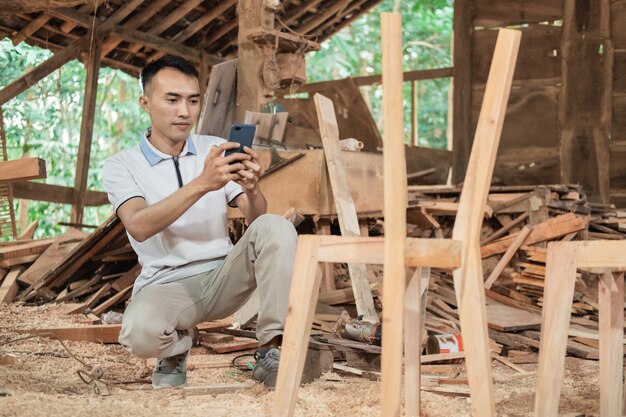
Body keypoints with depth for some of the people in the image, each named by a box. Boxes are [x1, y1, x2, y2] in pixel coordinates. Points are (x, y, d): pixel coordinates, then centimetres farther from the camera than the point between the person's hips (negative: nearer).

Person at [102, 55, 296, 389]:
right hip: (165, 285, -3)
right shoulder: (120, 166, -2)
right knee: (139, 333, -36)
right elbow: (139, 227, -22)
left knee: (275, 228, -24)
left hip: (223, 274, 3)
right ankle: (175, 347, 2)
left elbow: (255, 219, -1)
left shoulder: (217, 149, 8)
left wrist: (252, 189, -25)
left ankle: (271, 351, -18)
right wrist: (202, 183, -34)